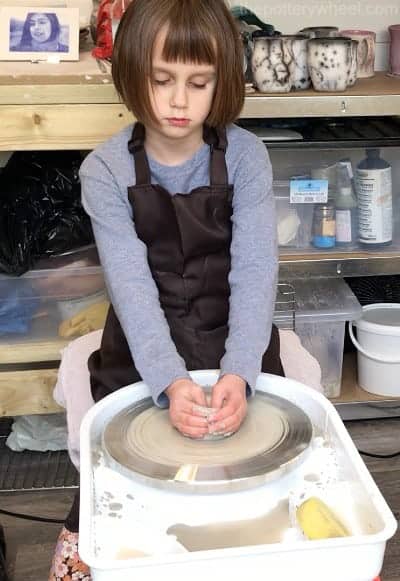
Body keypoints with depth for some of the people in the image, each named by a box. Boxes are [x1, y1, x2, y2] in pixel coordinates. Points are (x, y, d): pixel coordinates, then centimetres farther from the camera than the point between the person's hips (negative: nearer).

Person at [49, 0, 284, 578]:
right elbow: (131, 286, -18)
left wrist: (239, 373, -31)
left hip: (234, 341, 1)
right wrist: (169, 382, -33)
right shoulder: (105, 171, -11)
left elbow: (255, 271, -16)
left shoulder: (246, 156, -9)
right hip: (142, 355, 0)